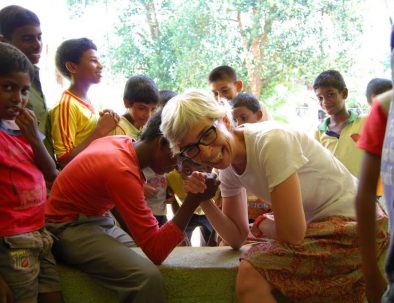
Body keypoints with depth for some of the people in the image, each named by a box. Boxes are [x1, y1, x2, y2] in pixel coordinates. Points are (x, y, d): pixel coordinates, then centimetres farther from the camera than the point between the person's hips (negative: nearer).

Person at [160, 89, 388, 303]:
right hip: (317, 226, 8)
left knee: (250, 276, -19)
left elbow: (292, 233, -22)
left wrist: (260, 225, -2)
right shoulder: (228, 166, 1)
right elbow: (237, 238, 6)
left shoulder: (270, 141, -24)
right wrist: (204, 201, -8)